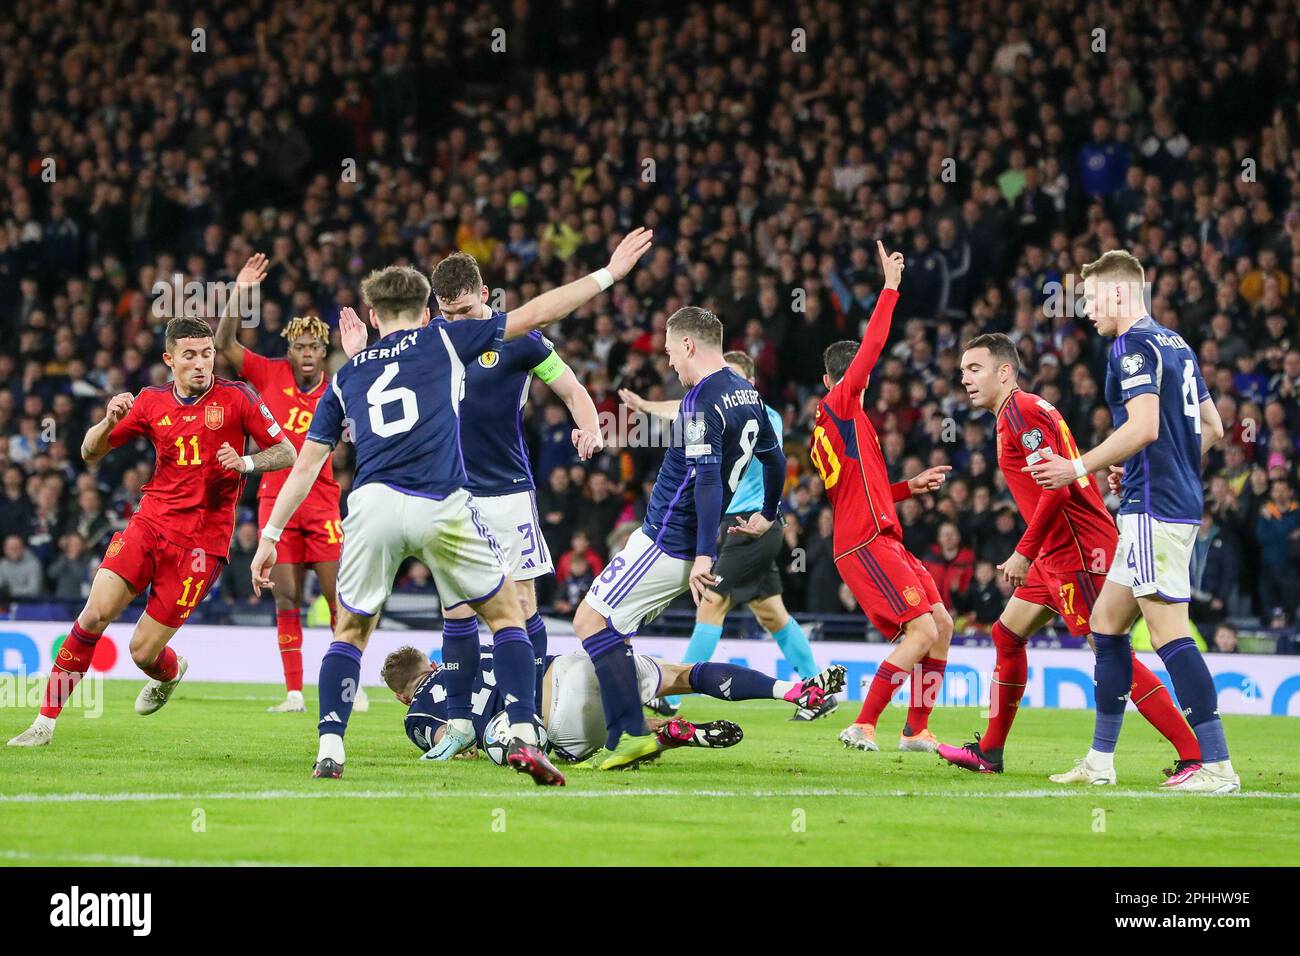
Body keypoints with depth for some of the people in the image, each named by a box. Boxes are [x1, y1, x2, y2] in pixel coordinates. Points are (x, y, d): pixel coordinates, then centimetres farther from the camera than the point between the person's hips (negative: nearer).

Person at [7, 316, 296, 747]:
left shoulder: (236, 398, -3)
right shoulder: (151, 402, 6)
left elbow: (286, 453, 2)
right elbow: (90, 453, 11)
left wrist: (246, 463, -18)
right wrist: (109, 421, -10)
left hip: (202, 541, -3)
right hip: (149, 523, 3)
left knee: (143, 651, -4)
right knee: (97, 612, -18)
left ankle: (170, 672, 35)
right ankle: (46, 719, -9)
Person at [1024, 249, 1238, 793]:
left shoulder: (1133, 346, -11)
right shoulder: (1175, 344, 18)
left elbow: (1144, 427, -22)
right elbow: (1212, 427, 22)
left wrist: (1080, 467, -15)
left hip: (1154, 510, -10)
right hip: (1180, 502, 10)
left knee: (1169, 631, -11)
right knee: (1106, 621, 15)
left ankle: (1216, 764, -15)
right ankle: (1100, 761, 17)